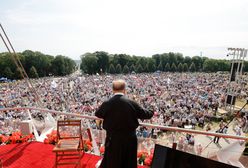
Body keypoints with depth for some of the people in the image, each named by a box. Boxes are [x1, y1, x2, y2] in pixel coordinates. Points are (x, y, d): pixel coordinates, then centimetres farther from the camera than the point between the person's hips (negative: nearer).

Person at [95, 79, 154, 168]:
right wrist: (151, 112, 24)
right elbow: (144, 114, 2)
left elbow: (98, 114, 7)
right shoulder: (132, 103, -12)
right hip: (130, 139, 1)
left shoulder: (107, 104, -13)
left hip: (113, 139, -1)